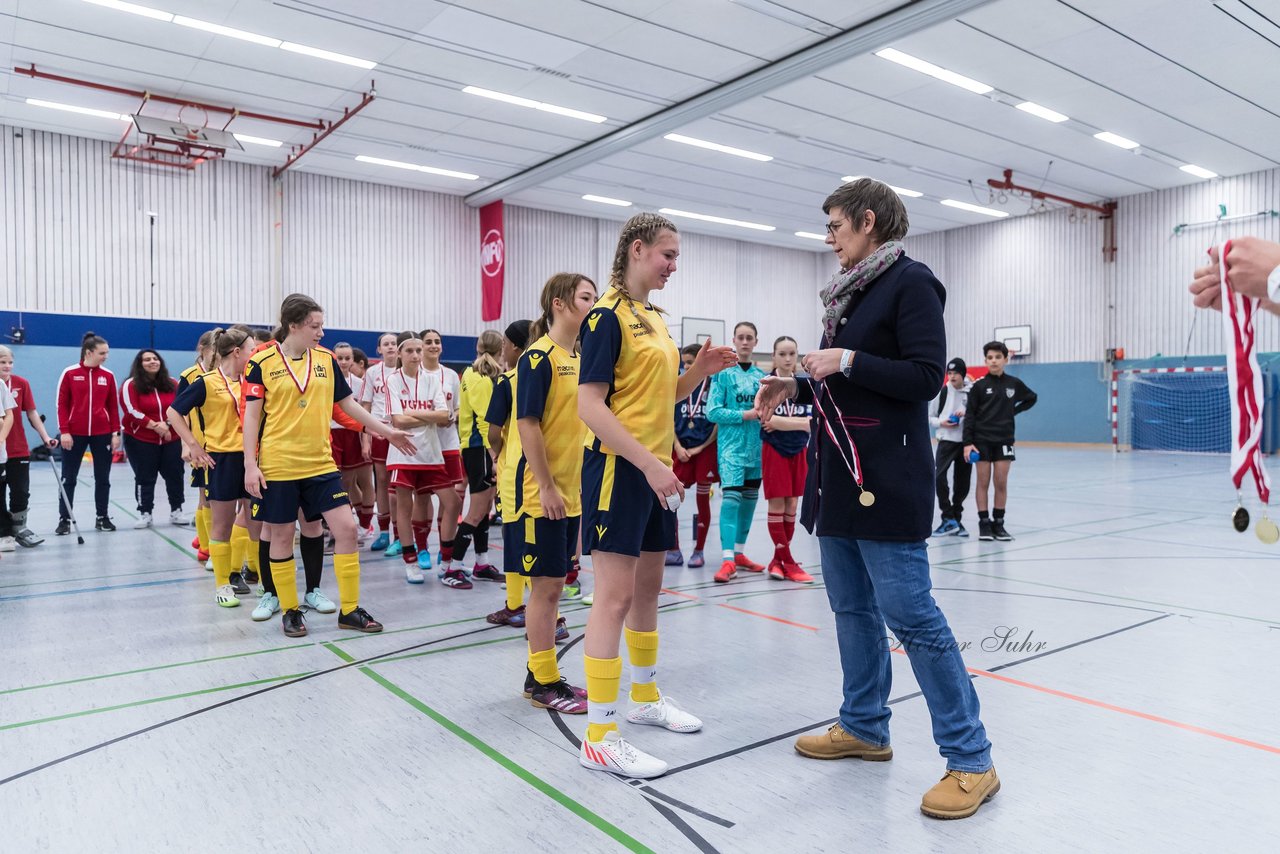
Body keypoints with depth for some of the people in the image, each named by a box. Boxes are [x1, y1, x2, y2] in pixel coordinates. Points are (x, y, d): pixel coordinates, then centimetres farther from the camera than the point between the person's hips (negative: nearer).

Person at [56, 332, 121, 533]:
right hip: (74, 434, -2)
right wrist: (64, 431, -9)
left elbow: (113, 406, 7)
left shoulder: (108, 376, 4)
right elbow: (62, 404, -2)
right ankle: (64, 519, 13)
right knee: (68, 479, 4)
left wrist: (116, 433, 2)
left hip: (102, 434, 2)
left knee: (103, 478, 8)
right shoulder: (70, 373, -3)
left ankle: (102, 517, 18)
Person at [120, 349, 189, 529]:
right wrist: (154, 425, -19)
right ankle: (145, 514, 11)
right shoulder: (130, 385, -5)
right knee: (145, 478, 3)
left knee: (175, 475, 5)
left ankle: (176, 511, 16)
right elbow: (132, 411, -13)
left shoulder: (172, 384, 6)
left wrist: (167, 424, -11)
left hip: (171, 439, 3)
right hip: (140, 440, -3)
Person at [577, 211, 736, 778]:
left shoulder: (655, 318, 15)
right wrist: (648, 462, -24)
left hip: (656, 469, 9)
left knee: (647, 586, 17)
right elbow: (590, 405, -18)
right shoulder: (607, 316, -11)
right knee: (615, 595, -6)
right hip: (618, 468, -9)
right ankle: (598, 737, 2)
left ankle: (645, 697, 35)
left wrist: (698, 372, 2)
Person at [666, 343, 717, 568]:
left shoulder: (713, 385, -3)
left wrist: (701, 447, -7)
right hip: (682, 450, 3)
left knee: (703, 499, 5)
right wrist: (678, 447, -3)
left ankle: (698, 551, 17)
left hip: (706, 449, -3)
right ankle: (674, 551, 7)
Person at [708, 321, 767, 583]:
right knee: (731, 497, -15)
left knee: (749, 500, 10)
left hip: (756, 446, 5)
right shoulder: (723, 372, -3)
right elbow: (713, 411, -9)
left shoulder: (762, 376, 11)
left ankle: (739, 553, 23)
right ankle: (727, 559, -14)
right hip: (731, 445, -5)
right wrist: (746, 415, -14)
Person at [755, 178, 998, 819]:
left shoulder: (910, 282, -7)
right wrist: (796, 386, 8)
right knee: (852, 608, 14)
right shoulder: (848, 291, 17)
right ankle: (864, 729, 29)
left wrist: (846, 361, -17)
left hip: (886, 480, -9)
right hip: (839, 476, 9)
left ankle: (971, 760, 7)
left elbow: (926, 377, -16)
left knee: (910, 613, -6)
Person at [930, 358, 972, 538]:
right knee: (939, 477, -19)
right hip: (946, 440, -1)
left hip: (965, 442, 1)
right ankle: (949, 519, -11)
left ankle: (955, 519, 22)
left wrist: (967, 414, -14)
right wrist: (941, 423, -10)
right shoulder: (943, 392, 2)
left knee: (962, 483, 7)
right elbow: (930, 417, 9)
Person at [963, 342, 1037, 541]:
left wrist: (1013, 411, 5)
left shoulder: (1014, 383, 3)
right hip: (982, 440, -2)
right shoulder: (978, 385, -4)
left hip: (1004, 440, 2)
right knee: (983, 482, 1)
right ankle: (984, 523, 7)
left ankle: (998, 523, 12)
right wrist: (967, 442, -12)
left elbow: (1031, 398, 21)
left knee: (1001, 483, 3)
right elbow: (970, 415, -5)